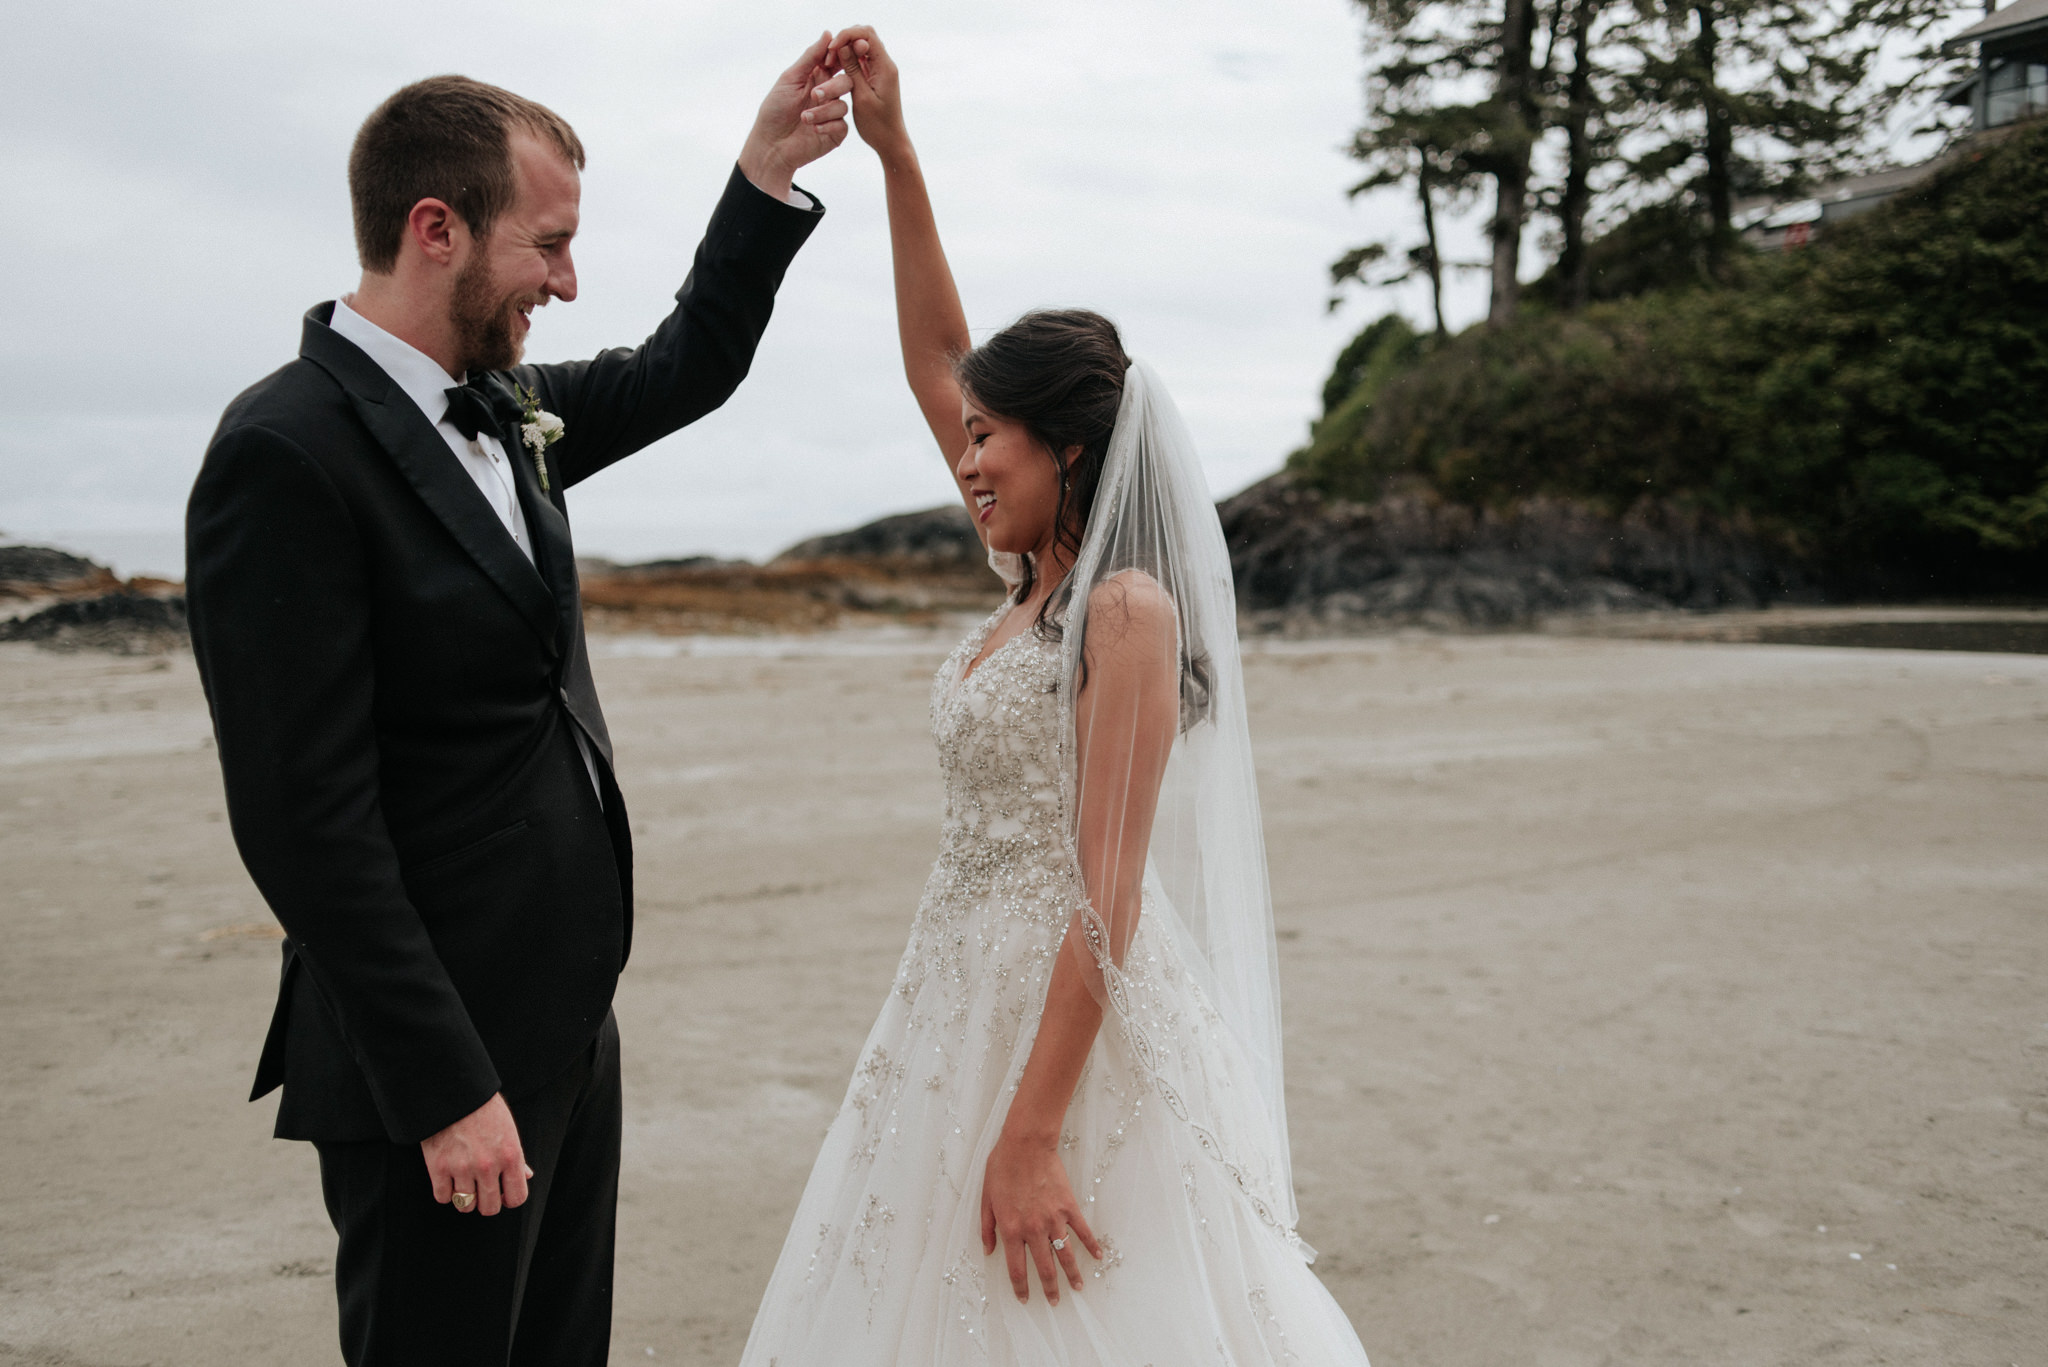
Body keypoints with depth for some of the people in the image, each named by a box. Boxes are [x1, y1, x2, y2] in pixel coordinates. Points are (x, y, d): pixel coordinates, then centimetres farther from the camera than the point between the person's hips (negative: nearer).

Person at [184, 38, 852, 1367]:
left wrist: (767, 177, 9)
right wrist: (447, 1090, -19)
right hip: (440, 1058, -8)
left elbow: (685, 373, 23)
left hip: (565, 1020, 9)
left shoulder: (506, 409, 7)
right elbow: (305, 817, -21)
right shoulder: (287, 451, -18)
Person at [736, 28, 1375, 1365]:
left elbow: (1107, 896, -21)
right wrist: (893, 151, 11)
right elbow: (935, 361, 14)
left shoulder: (1127, 611, -16)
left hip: (1079, 1032, -8)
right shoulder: (1034, 587, 8)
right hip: (966, 1003, 8)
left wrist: (1031, 1137, -22)